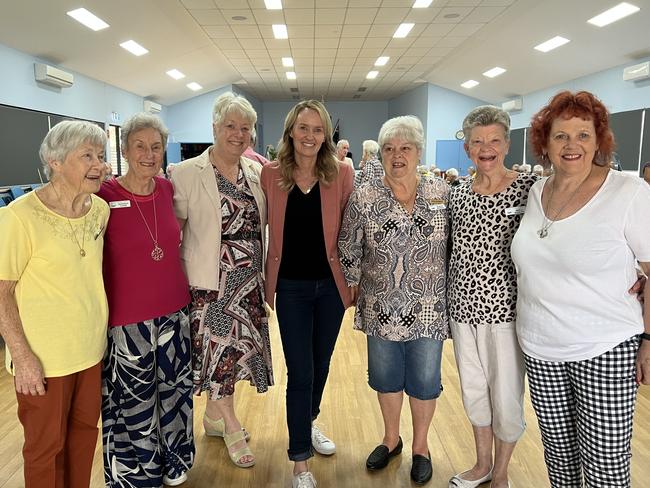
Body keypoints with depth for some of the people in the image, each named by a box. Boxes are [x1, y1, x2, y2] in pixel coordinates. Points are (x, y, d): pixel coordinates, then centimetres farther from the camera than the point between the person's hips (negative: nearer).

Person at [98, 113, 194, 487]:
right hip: (127, 319, -4)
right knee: (134, 403, 12)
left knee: (174, 392, 19)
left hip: (174, 312, 5)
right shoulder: (104, 196, -14)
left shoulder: (168, 189, 0)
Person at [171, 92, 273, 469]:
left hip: (249, 281, 5)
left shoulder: (256, 172, 6)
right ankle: (232, 427, 26)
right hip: (211, 282, -5)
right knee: (220, 349, 4)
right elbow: (173, 231, -7)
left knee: (228, 349, 16)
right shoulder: (188, 173, -8)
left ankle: (214, 416, 38)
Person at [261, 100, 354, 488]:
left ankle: (309, 423, 48)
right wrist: (266, 281, 0)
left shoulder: (341, 174, -5)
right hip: (290, 286, -1)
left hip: (330, 284, 2)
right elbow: (265, 230, 0)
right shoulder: (270, 175, -5)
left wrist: (353, 277, -2)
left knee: (321, 365, 19)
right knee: (300, 373, 3)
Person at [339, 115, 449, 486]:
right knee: (385, 376, 16)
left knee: (424, 380, 13)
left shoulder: (442, 193, -3)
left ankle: (421, 446, 37)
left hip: (428, 311, 0)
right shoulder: (364, 198, -6)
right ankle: (391, 439, 41)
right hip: (381, 310, 0)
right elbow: (349, 251, 0)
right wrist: (352, 289, 2)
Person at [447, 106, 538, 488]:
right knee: (473, 389, 18)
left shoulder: (529, 187, -8)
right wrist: (449, 304, 12)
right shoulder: (458, 194, 5)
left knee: (505, 396, 8)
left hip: (505, 309, -4)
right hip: (464, 308, 5)